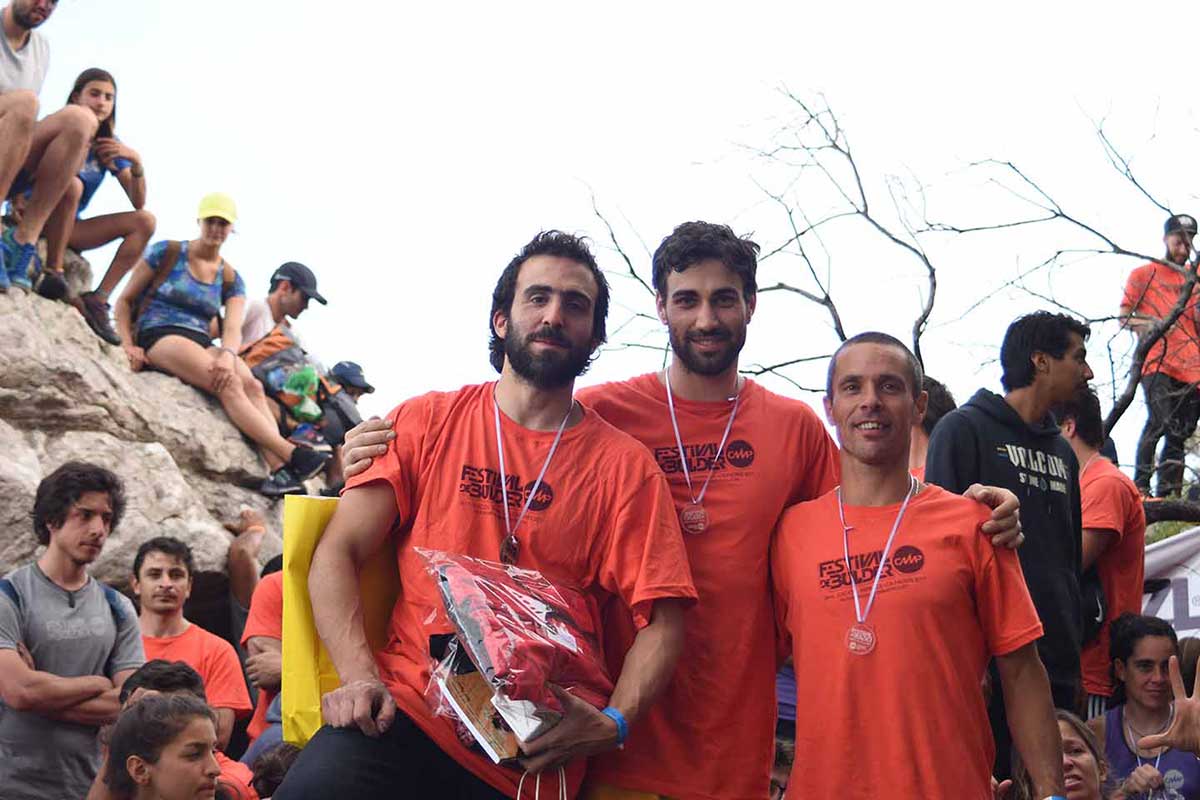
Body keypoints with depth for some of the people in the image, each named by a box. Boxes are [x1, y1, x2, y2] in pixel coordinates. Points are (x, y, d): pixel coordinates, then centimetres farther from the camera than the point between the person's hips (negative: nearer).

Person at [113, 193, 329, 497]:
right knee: (229, 384, -33)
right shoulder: (166, 253, 7)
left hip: (202, 345, 4)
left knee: (252, 384, -30)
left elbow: (233, 328, 0)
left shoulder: (230, 279, 16)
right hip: (159, 337, -4)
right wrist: (129, 345, -8)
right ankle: (293, 455, -48)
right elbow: (124, 302, 8)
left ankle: (279, 471, -50)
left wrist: (227, 354, -24)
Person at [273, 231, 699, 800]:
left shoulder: (624, 466, 5)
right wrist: (359, 677, -12)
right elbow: (337, 554, 3)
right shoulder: (426, 421, 9)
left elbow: (661, 622, 1)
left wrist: (613, 725, -16)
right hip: (403, 707, 0)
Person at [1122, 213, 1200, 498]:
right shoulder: (1144, 274, 10)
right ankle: (1140, 486, -18)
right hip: (1157, 364, -5)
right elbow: (1124, 317, 4)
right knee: (1160, 423, -21)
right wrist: (1150, 324, -15)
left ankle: (1168, 493, 4)